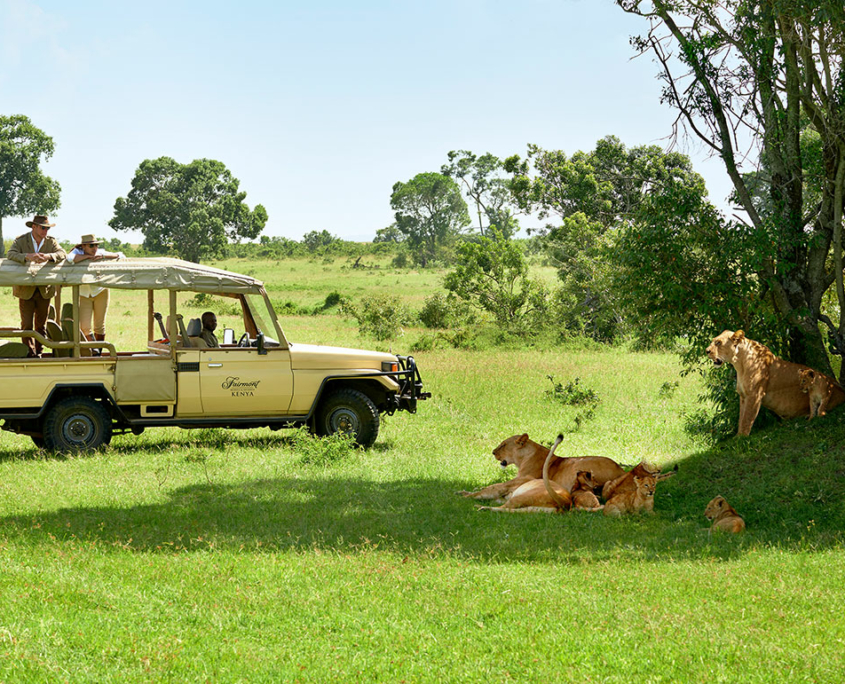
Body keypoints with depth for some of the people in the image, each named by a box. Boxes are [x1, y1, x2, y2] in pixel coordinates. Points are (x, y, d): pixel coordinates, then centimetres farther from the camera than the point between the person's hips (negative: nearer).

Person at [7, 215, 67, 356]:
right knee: (27, 324, -3)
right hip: (26, 290, -2)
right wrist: (27, 256, -39)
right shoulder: (21, 240, -5)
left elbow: (62, 254, -14)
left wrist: (48, 256, -36)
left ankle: (38, 352, 20)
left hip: (44, 290, 2)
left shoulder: (51, 241, 1)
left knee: (41, 324, 9)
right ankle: (30, 354, 5)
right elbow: (11, 254, -21)